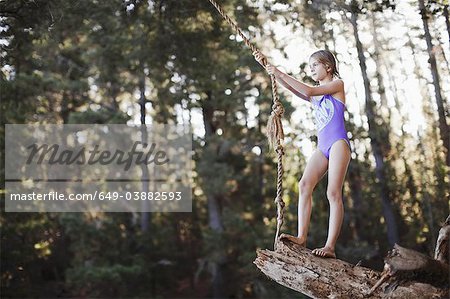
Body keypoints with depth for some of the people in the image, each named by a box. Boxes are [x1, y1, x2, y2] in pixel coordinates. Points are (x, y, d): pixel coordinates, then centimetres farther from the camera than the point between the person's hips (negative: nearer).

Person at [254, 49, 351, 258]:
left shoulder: (338, 85, 5)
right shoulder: (314, 96, 24)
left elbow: (308, 91, -9)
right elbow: (291, 87, 11)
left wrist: (280, 73, -10)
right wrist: (267, 66, -1)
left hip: (338, 143, -7)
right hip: (322, 147, 7)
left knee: (333, 192, -15)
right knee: (304, 185, -13)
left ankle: (330, 246, -21)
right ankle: (301, 237, -20)